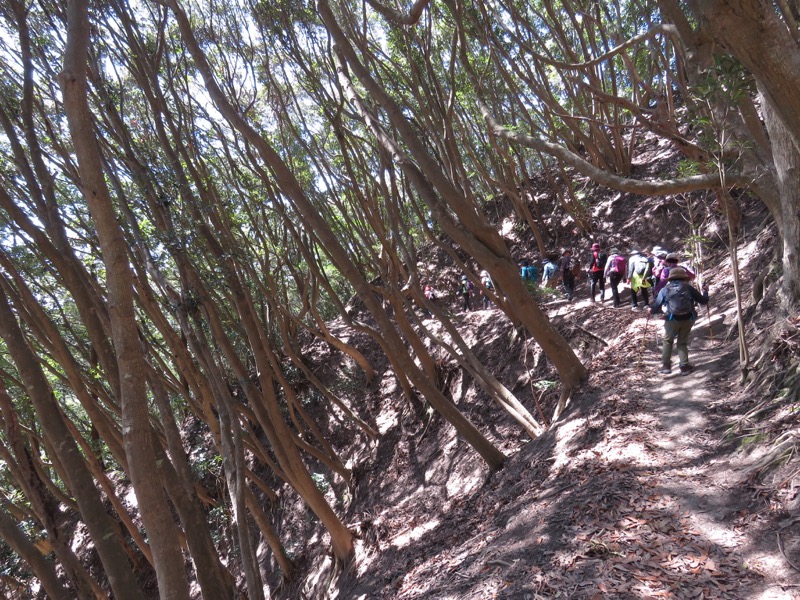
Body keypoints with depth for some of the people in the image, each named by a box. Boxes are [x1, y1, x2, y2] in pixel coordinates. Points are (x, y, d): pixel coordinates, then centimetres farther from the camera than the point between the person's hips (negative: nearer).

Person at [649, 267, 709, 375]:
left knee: (668, 341, 18)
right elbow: (703, 301, 11)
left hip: (672, 320, -1)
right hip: (688, 319, 1)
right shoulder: (688, 287, 5)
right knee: (683, 342, 17)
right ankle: (684, 366, 13)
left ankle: (666, 365, 12)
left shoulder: (665, 289, 5)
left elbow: (656, 307, 4)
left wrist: (651, 310, 27)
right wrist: (705, 292, 32)